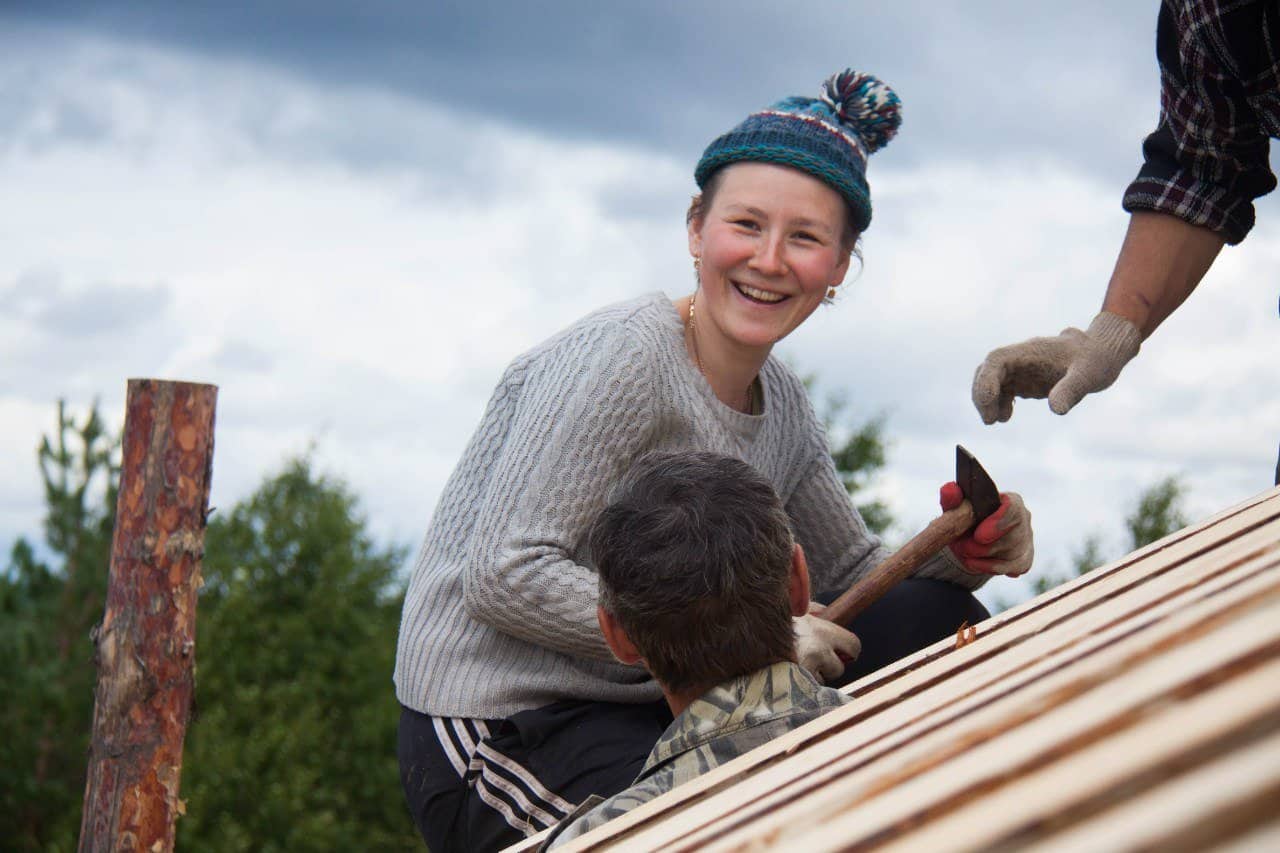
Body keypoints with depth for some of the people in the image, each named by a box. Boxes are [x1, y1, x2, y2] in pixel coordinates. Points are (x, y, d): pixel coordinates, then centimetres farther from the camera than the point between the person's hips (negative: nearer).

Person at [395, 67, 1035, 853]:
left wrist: (960, 552, -5)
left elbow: (853, 572, 18)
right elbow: (505, 578, -23)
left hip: (649, 712, 8)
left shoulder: (781, 402, 7)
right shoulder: (622, 358, -17)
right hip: (499, 739, -8)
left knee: (932, 618, 0)